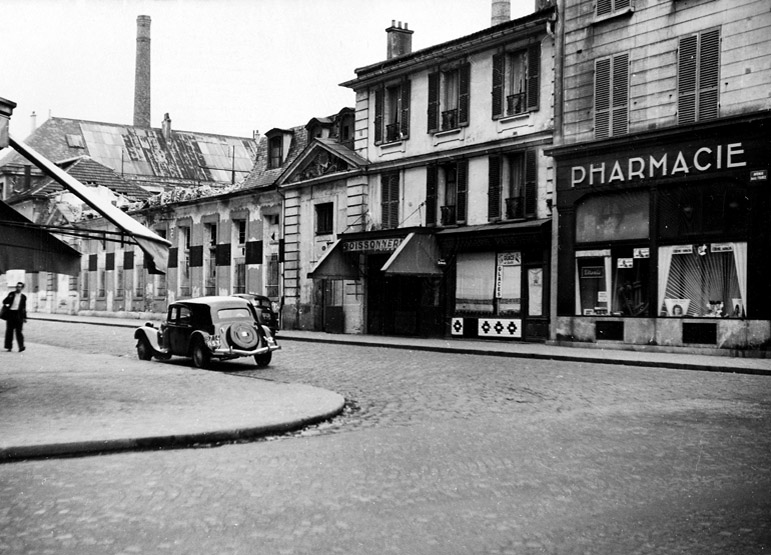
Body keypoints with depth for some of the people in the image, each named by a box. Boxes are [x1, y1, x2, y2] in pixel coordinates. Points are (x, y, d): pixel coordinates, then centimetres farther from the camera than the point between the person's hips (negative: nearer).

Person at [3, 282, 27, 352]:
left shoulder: (23, 297, 9)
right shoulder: (11, 294, 9)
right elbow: (4, 301, 9)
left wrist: (24, 317, 11)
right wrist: (9, 298, -11)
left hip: (18, 314, -1)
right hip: (10, 314, 1)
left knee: (19, 331, -9)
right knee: (9, 331, 4)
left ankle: (21, 346, -14)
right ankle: (9, 346, 10)